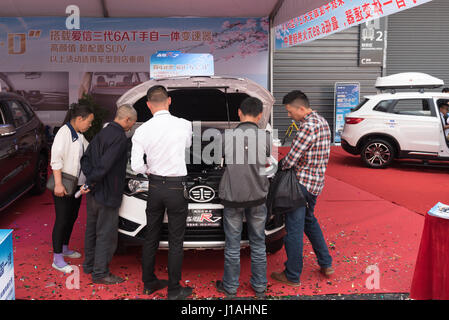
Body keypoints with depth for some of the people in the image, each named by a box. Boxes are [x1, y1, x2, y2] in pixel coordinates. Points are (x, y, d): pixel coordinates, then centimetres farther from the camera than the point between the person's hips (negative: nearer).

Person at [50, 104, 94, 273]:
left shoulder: (79, 135, 12)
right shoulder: (64, 133, -16)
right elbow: (56, 159, -22)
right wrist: (58, 184, -27)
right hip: (63, 186, -9)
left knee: (72, 217, 18)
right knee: (62, 220, -4)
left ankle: (64, 248, 35)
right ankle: (57, 259, 5)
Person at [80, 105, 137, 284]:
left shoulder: (103, 133, 11)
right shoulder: (120, 138, -18)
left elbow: (86, 159, 11)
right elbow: (105, 165, -26)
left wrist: (90, 179, 2)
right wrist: (91, 182, -15)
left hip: (93, 193, 10)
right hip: (107, 195, -9)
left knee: (92, 229, 19)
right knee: (106, 234, 1)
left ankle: (89, 265, 34)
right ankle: (100, 273, 11)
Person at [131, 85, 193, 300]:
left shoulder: (142, 130, -6)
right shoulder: (184, 125, -10)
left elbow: (136, 166, -7)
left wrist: (150, 171, 11)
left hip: (154, 187, 3)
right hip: (176, 187, -3)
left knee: (151, 237, 16)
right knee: (176, 241, 7)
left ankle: (149, 283, 31)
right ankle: (174, 290, 16)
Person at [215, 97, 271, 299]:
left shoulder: (227, 137, -9)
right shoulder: (266, 138, -8)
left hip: (232, 198, -1)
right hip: (257, 198, 1)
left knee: (232, 246, 11)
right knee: (258, 244, 15)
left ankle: (230, 287, 25)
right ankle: (260, 287, 27)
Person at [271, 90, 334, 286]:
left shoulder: (308, 127, -22)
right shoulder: (322, 122, 10)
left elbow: (290, 160, -21)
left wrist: (281, 165, 0)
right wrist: (286, 162, 8)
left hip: (301, 183, -10)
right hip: (316, 182, 10)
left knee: (294, 229, 1)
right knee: (309, 221, 25)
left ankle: (292, 276, 13)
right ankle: (326, 265, 33)